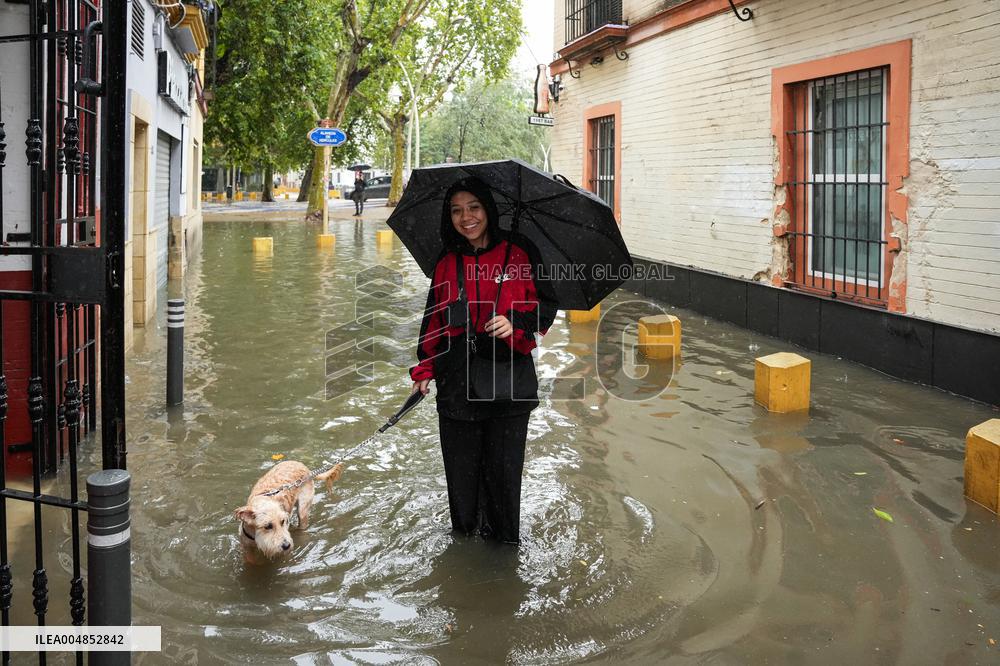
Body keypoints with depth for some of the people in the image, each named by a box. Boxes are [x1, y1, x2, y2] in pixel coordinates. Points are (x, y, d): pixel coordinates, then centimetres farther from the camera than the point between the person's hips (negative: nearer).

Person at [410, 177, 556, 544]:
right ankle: (465, 529, 28)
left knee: (503, 465, 2)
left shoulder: (517, 255, -1)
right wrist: (424, 368, 7)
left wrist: (515, 323, -17)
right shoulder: (446, 264, 8)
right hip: (458, 379, 3)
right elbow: (434, 319, 13)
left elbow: (545, 306, 1)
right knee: (461, 463, 8)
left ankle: (504, 535, 22)